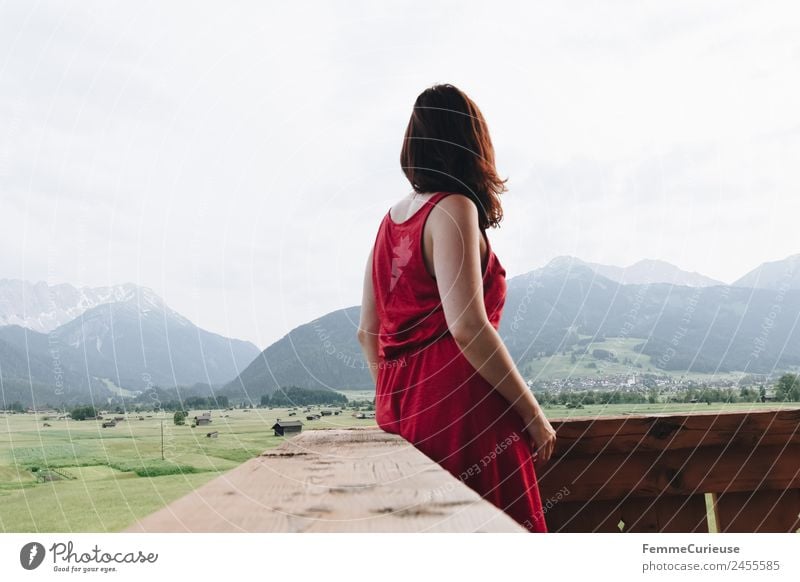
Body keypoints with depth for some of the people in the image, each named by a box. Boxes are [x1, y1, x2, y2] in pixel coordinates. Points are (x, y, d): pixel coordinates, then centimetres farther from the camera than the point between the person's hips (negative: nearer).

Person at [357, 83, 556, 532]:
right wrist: (533, 412, -12)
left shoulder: (392, 219, 12)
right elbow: (467, 328, -20)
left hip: (401, 409, 8)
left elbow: (368, 332, 15)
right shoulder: (454, 209, -11)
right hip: (460, 406, -8)